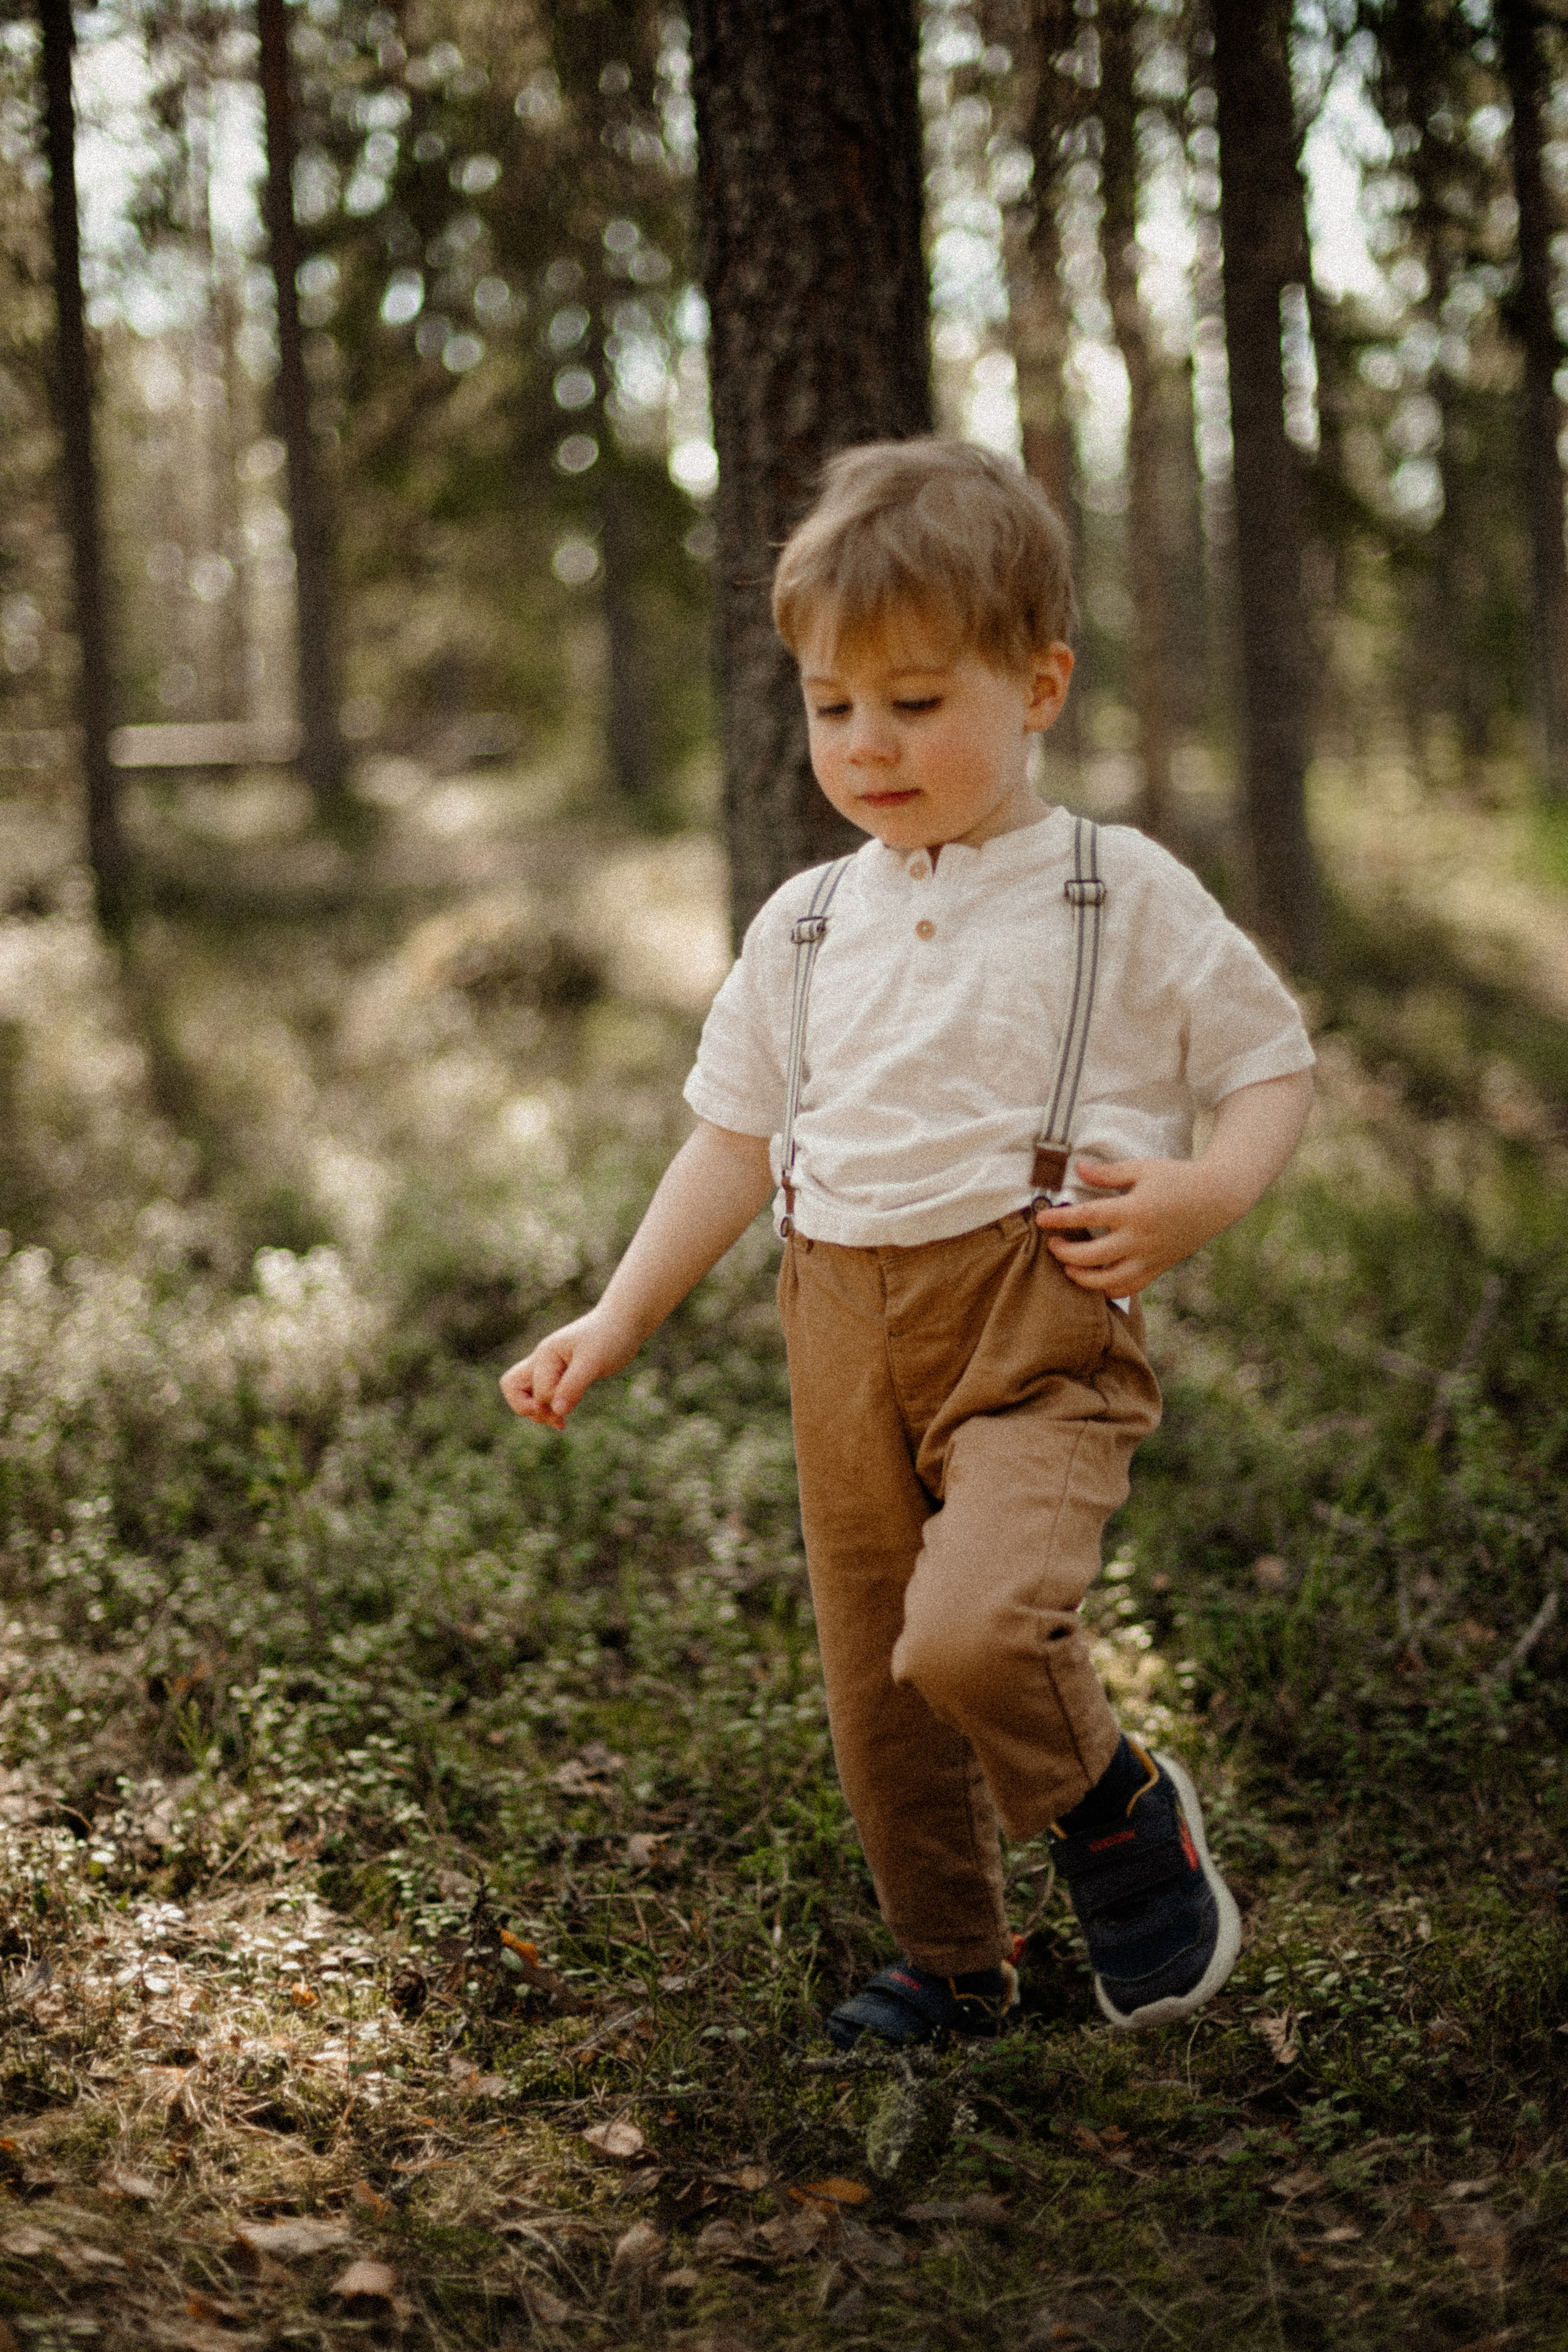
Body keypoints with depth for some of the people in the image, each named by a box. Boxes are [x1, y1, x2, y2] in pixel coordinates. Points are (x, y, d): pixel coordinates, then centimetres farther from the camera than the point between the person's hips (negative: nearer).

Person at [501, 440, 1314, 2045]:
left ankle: (1123, 1815, 5)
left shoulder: (1124, 899, -1)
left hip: (1038, 1321, -5)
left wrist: (1204, 1195, -17)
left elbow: (1271, 1066, 3)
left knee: (972, 1632, -27)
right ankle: (950, 1965, 34)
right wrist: (614, 1323, 12)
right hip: (844, 1327, 5)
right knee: (873, 1684, 11)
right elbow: (734, 1140, 17)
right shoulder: (804, 930, 11)